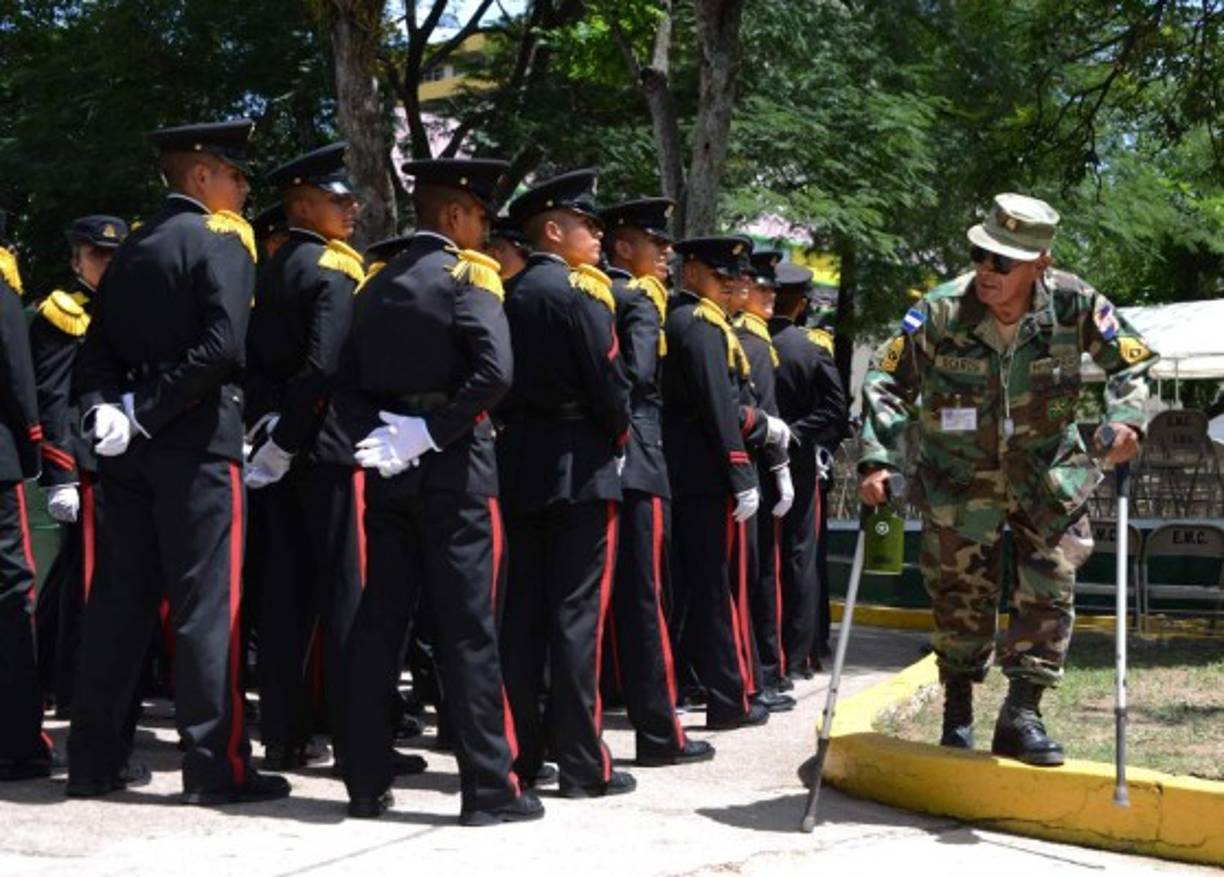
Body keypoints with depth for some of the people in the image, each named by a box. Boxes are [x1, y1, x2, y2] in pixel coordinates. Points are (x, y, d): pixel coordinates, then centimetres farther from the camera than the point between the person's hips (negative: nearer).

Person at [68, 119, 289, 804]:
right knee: (207, 599, -3)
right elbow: (222, 344, -20)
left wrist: (106, 408, -5)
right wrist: (146, 407, -16)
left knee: (121, 597, 9)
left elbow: (99, 344, 9)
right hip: (197, 439, -7)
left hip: (133, 442, 7)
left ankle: (97, 759, 14)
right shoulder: (222, 238, -6)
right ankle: (218, 766, -1)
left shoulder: (134, 246, 16)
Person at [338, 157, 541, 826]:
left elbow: (350, 381, 9)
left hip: (388, 469, 6)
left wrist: (377, 436, -3)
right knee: (467, 627, -3)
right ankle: (488, 786, 2)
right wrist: (431, 434, -17)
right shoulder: (467, 273, -7)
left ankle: (366, 781, 13)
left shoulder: (378, 284, 13)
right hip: (453, 470, -6)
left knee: (379, 621, 9)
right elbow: (494, 369, -22)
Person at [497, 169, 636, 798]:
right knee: (577, 613, -4)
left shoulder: (514, 293, 11)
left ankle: (518, 752, 13)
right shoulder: (581, 292, -10)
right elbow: (609, 380, -13)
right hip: (579, 468, -7)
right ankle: (582, 765, -1)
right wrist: (618, 435, 3)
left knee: (522, 610, 9)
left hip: (521, 464, 7)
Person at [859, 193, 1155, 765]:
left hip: (1047, 472, 1)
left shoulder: (1073, 303, -18)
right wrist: (877, 460, -25)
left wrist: (1126, 417, -21)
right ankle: (957, 712, 26)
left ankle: (1022, 714, 4)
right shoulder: (941, 311, -21)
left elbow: (1132, 360, -3)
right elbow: (885, 380, -15)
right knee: (961, 594, 7)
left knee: (1049, 590, -4)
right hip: (959, 477, -1)